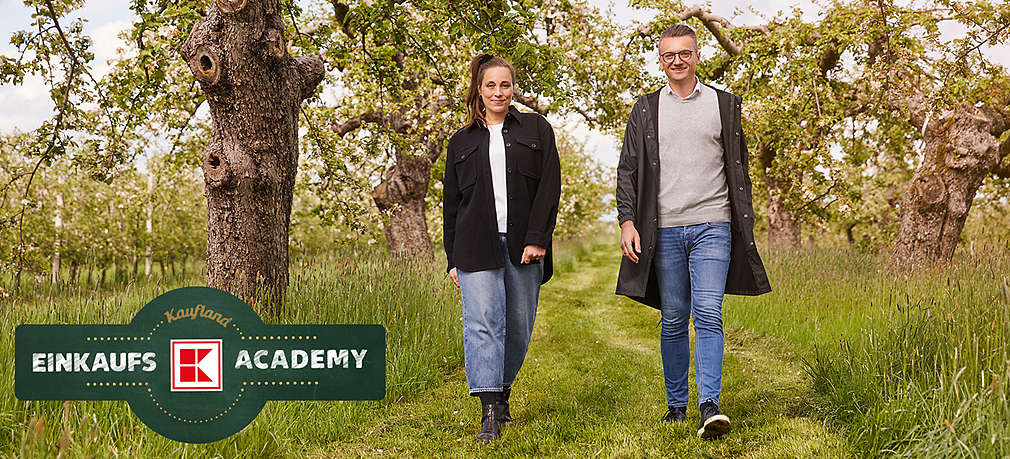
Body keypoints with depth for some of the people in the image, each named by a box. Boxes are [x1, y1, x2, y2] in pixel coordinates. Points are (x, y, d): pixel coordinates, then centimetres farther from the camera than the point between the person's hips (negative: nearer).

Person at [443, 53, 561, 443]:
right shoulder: (461, 142, 15)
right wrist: (452, 259, 9)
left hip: (524, 246, 0)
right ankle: (489, 412, -17)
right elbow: (451, 203, 15)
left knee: (518, 327, 5)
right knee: (482, 322, -12)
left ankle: (502, 393, 25)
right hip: (477, 246, 0)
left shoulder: (535, 129, 11)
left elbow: (550, 185, 1)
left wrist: (537, 238, -10)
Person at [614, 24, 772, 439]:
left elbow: (738, 169, 13)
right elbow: (628, 169, 7)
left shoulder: (724, 104, 10)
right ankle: (676, 404, 16)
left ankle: (709, 406, -17)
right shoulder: (646, 110, 10)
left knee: (708, 315, -13)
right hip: (664, 229, 1)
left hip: (712, 226, -1)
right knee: (673, 321, 6)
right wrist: (627, 221, -6)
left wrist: (745, 224, 8)